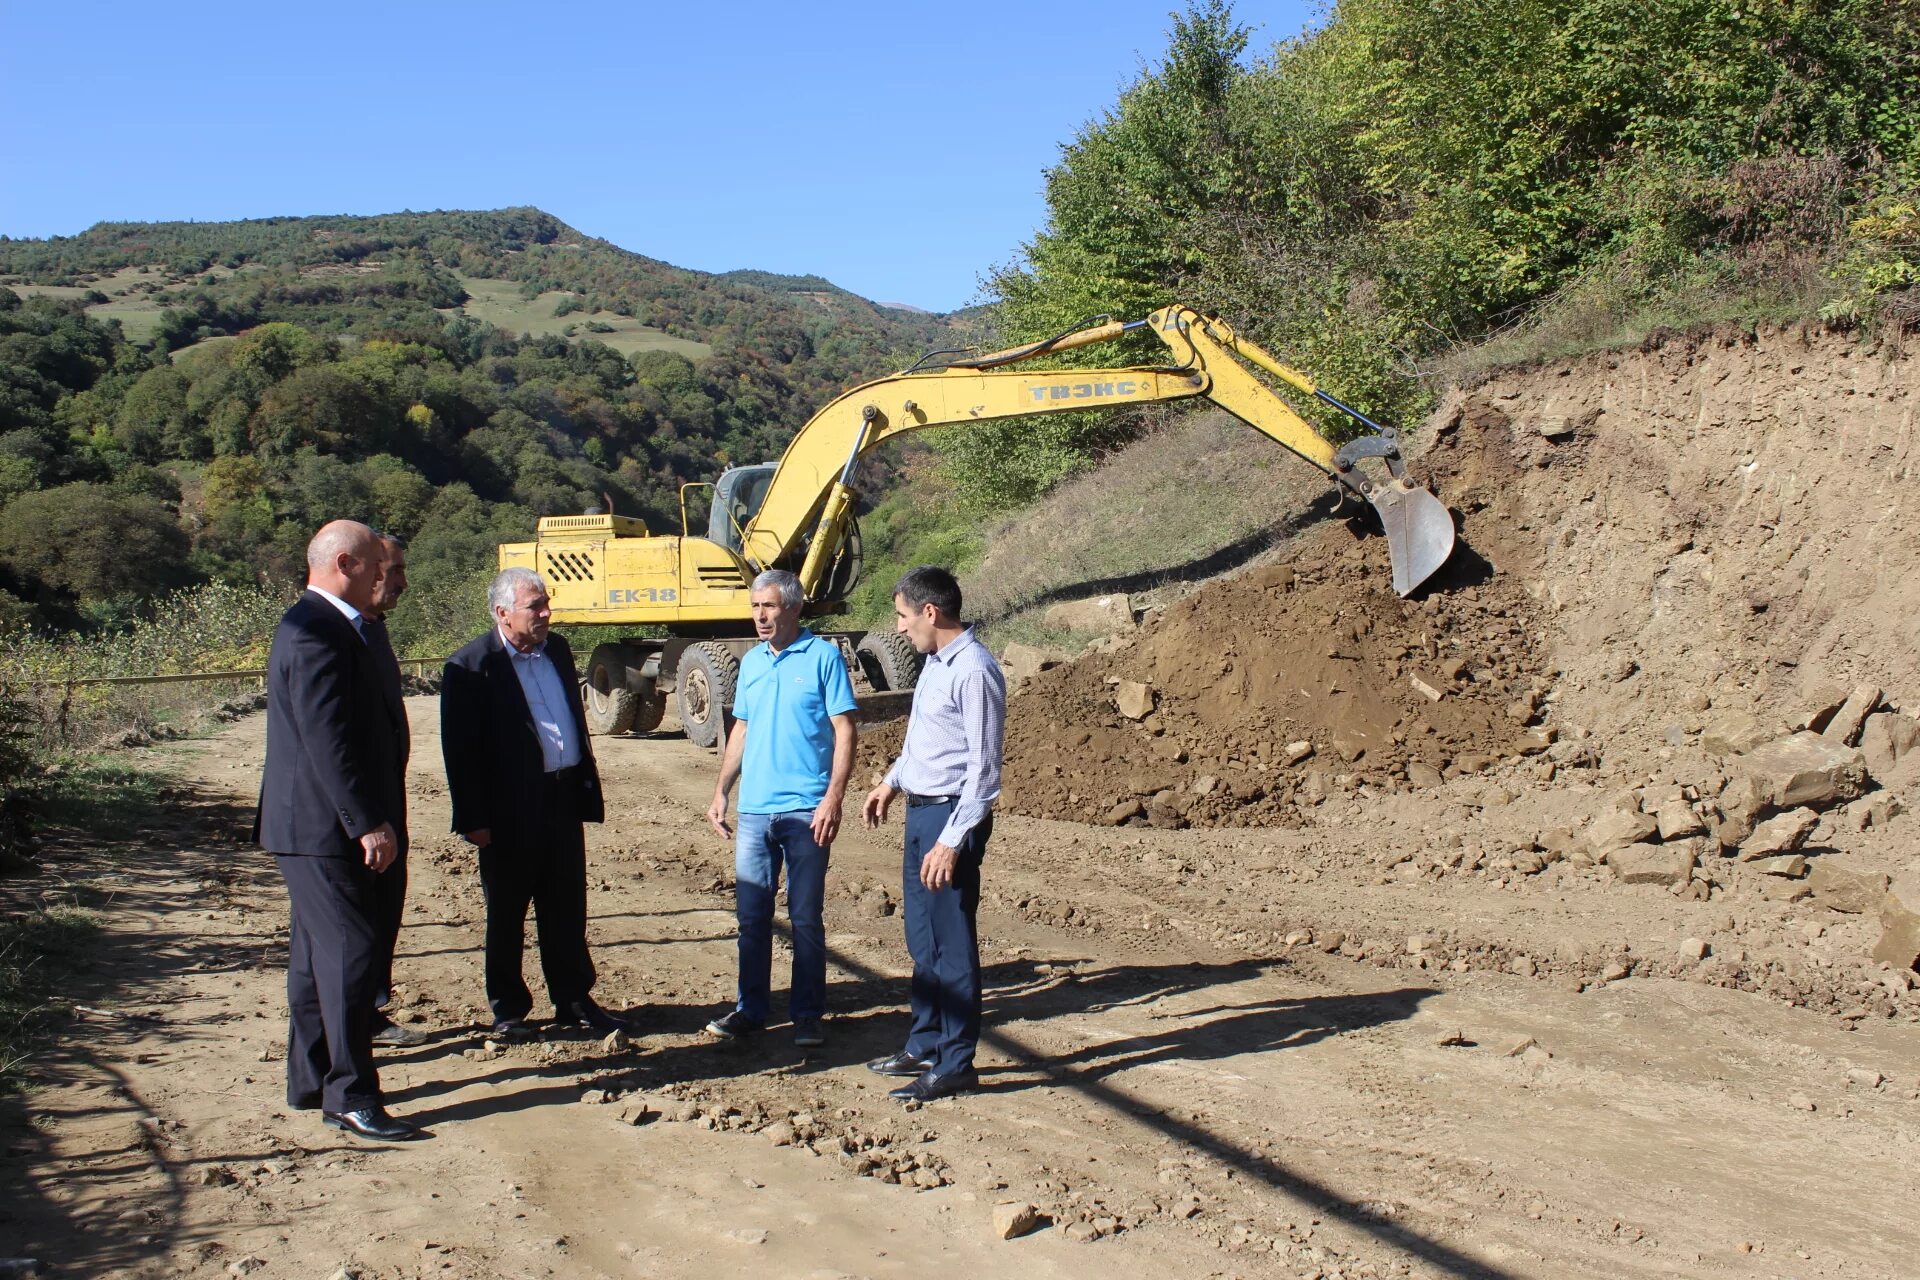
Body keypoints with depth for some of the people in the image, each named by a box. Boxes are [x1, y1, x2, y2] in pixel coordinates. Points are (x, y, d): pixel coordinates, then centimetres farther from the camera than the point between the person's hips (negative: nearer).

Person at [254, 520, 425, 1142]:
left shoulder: (324, 626, 16)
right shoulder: (317, 633, -18)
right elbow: (327, 740, -24)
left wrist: (371, 818, 21)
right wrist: (369, 822, -23)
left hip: (318, 828, 11)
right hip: (324, 828, -11)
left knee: (318, 953, 16)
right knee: (349, 953, -8)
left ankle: (310, 1082, 26)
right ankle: (349, 1097, -4)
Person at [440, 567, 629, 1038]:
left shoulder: (557, 650, 9)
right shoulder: (471, 664, -12)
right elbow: (459, 749, -13)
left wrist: (586, 787, 13)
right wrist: (473, 818, -15)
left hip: (562, 803, 6)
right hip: (510, 810, -6)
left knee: (567, 910, 13)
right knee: (506, 915, 8)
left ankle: (574, 1000, 24)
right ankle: (507, 1009, 20)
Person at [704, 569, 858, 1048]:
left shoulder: (823, 656, -6)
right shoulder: (751, 661, 11)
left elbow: (844, 731, -8)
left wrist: (833, 798, -16)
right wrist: (721, 791, 11)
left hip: (805, 811, -5)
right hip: (754, 810, 5)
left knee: (805, 918, 2)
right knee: (751, 916, 10)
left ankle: (807, 1015, 13)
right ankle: (750, 1009, 21)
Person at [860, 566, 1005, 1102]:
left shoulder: (974, 672, -19)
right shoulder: (934, 662, 10)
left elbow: (983, 767, -21)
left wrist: (952, 841, -22)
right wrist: (892, 782, 22)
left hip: (953, 816, -10)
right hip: (920, 811, 10)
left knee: (952, 944, -1)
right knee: (922, 938, 18)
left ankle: (955, 1066, 9)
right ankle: (925, 1046, 30)